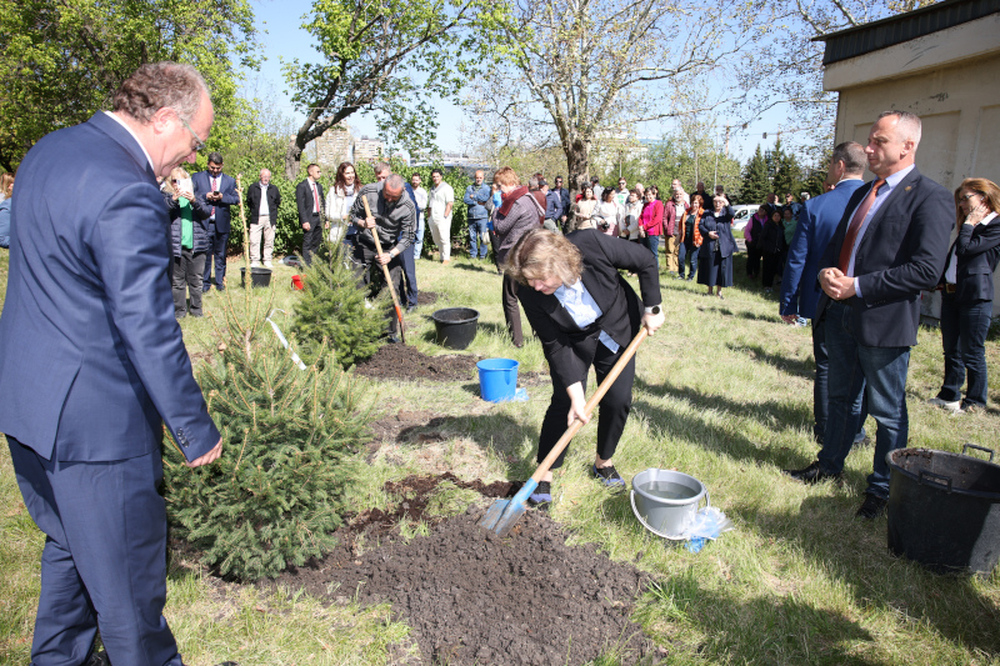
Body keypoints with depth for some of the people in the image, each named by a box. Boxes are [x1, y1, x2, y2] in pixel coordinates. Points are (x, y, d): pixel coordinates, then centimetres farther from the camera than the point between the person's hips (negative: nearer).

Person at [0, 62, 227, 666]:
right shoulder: (127, 196, -25)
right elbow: (148, 329, -25)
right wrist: (197, 430, -14)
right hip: (92, 417, -10)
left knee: (69, 546, 27)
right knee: (127, 573, 10)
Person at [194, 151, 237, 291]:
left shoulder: (230, 180, 11)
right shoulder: (197, 177, 8)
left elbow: (236, 199, 3)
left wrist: (222, 197, -13)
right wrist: (205, 196, -13)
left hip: (222, 224, 1)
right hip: (203, 223, -1)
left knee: (221, 255, 8)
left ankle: (220, 282, 16)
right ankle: (205, 283, 12)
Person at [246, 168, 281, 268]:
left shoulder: (274, 188, 9)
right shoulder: (253, 187, 6)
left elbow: (278, 202, 18)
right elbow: (248, 202, 15)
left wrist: (273, 211, 11)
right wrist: (253, 210, 9)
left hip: (270, 218, 1)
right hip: (256, 218, -1)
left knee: (269, 240, 3)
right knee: (254, 240, -5)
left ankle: (267, 260, 11)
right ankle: (254, 260, 1)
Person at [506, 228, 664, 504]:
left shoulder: (592, 244, -35)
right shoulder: (530, 294, -31)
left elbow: (646, 263, -17)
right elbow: (555, 346, -24)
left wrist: (652, 308, -13)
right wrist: (576, 396, -27)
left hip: (617, 329, 1)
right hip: (572, 341, -1)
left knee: (618, 401, 2)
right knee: (564, 403, -10)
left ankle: (604, 462, 26)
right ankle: (545, 474, 7)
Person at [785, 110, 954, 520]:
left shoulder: (929, 197, -11)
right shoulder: (862, 193, 14)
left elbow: (926, 270, -20)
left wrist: (857, 286, -20)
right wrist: (826, 272, -3)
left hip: (885, 321, -7)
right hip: (842, 315, 7)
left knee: (888, 412, 8)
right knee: (842, 398, 21)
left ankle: (882, 489, 23)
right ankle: (829, 464, 37)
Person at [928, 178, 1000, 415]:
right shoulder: (972, 226, 18)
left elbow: (965, 248, -18)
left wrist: (969, 223, -7)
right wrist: (940, 282, 11)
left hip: (975, 297, -9)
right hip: (951, 293, 9)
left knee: (972, 354, 0)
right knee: (952, 349, 15)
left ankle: (975, 402, 13)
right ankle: (950, 396, 25)